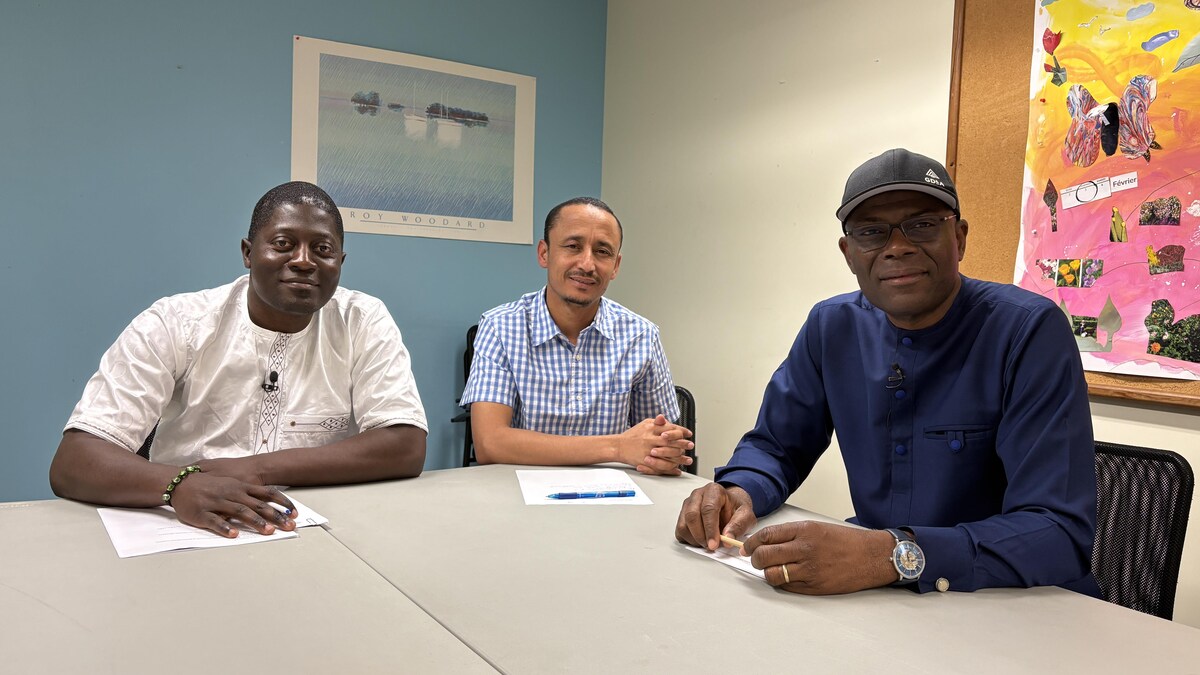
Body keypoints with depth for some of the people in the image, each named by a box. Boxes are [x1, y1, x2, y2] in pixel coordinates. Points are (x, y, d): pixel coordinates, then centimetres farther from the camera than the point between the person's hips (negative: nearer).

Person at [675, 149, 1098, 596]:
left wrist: (895, 556, -36)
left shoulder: (1030, 332, -15)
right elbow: (775, 445, 8)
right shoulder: (832, 327, -1)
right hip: (880, 602, 5)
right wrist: (738, 492, -15)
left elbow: (1063, 535, -22)